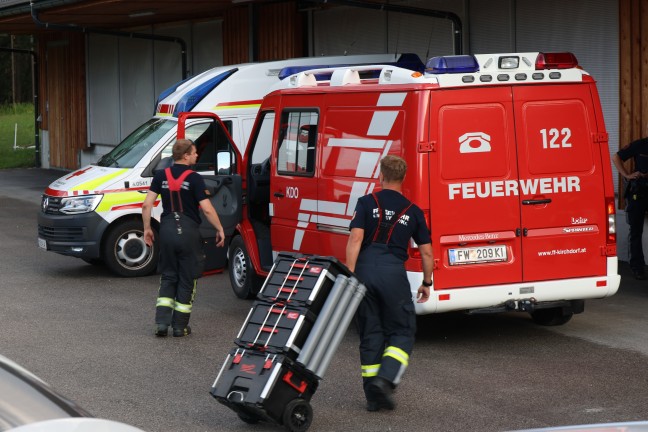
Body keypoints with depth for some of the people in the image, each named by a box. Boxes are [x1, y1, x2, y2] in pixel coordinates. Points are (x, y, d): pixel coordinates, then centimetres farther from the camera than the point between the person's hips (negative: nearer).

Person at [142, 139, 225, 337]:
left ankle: (162, 321, 3)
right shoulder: (194, 178, -10)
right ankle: (180, 326, 10)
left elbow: (146, 205, -1)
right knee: (187, 280, 8)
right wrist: (220, 230, -2)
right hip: (188, 232, -4)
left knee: (168, 276, 15)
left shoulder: (161, 176, 3)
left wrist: (147, 228, 10)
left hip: (167, 230, 4)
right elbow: (207, 209, -14)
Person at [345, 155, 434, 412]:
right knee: (402, 332, 10)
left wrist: (349, 276, -8)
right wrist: (426, 283, 25)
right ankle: (385, 379, -13)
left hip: (364, 269, 1)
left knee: (370, 334, 10)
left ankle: (373, 396, 11)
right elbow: (426, 251, 12)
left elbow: (355, 239, -7)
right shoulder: (413, 211, 10)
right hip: (393, 271, -1)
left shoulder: (367, 203, 5)